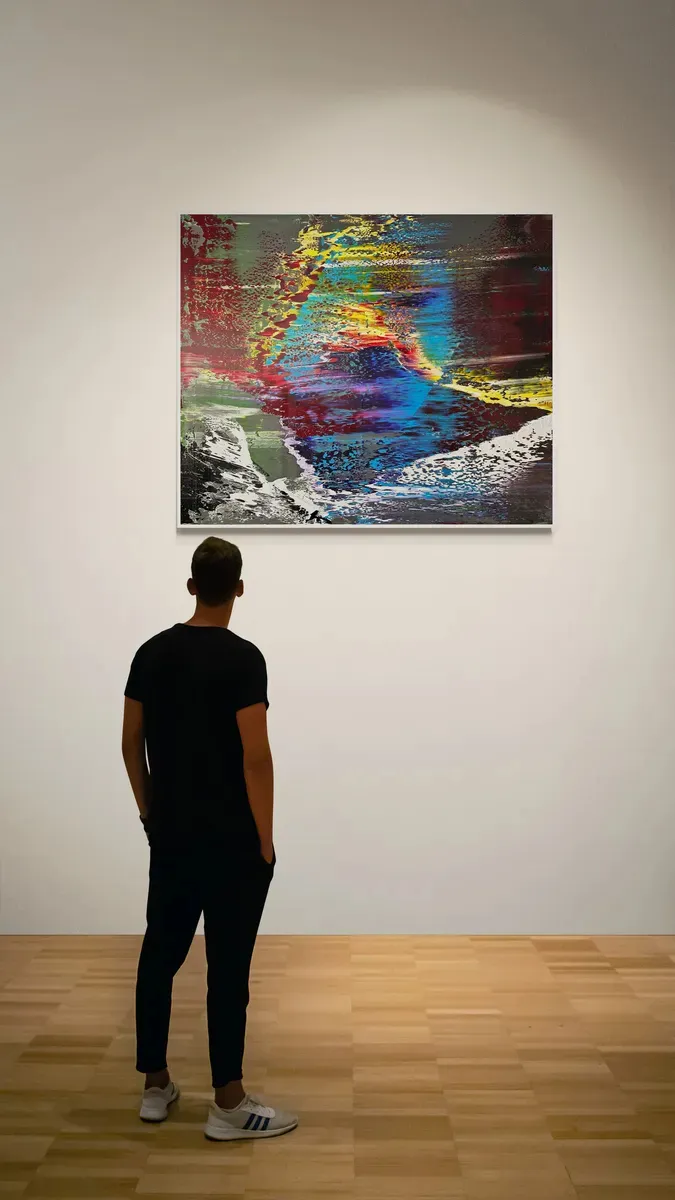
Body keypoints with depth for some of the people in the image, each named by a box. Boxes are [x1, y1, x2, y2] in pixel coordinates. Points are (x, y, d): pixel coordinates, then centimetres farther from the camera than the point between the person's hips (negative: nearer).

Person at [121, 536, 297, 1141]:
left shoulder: (151, 653, 5)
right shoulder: (242, 658, -16)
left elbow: (132, 743, 9)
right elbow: (255, 756, -19)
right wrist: (264, 837, -9)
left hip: (170, 833, 7)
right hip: (231, 839, -7)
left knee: (160, 952, 16)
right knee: (228, 966, -2)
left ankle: (156, 1086, 25)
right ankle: (229, 1105, 6)